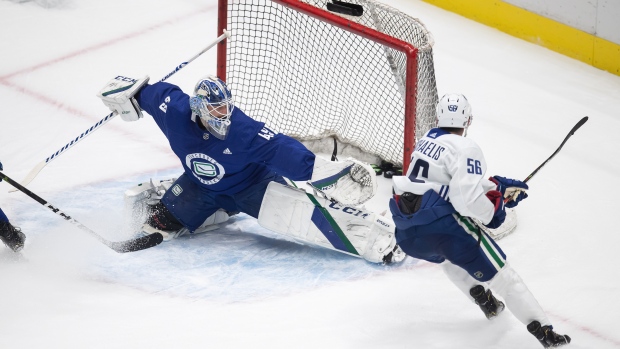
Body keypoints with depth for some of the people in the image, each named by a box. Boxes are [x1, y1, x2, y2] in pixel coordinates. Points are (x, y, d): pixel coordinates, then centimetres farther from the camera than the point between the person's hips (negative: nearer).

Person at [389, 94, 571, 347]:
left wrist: (498, 186, 19)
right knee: (499, 272, 2)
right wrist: (491, 213, 1)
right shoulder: (465, 148, -6)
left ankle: (485, 301, 39)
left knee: (449, 256, 39)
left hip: (406, 232, 7)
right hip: (441, 224, -7)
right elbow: (466, 198, -17)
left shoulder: (427, 140, 18)